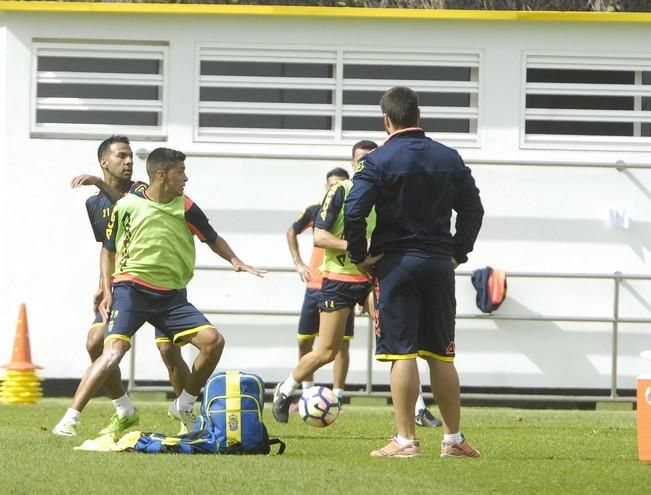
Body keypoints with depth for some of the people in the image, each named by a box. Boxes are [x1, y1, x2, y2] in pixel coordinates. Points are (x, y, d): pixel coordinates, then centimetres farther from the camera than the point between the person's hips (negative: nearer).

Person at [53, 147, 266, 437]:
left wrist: (234, 261, -1)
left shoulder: (185, 207, 4)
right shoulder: (127, 206, -2)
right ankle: (70, 418, -17)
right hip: (132, 289, -4)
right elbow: (110, 250, 10)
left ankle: (183, 406, 10)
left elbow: (212, 238, 16)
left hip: (171, 296, 4)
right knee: (114, 350, -22)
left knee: (213, 341, -10)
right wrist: (108, 290, 1)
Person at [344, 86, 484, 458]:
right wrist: (458, 253, 16)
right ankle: (453, 439, 14)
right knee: (441, 354, 11)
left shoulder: (378, 161, -8)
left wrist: (360, 257, -3)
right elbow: (473, 209, 11)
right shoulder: (450, 159, 7)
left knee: (402, 353, -4)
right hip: (439, 265, 4)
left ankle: (406, 440, -5)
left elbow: (354, 213, -15)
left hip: (395, 263, -4)